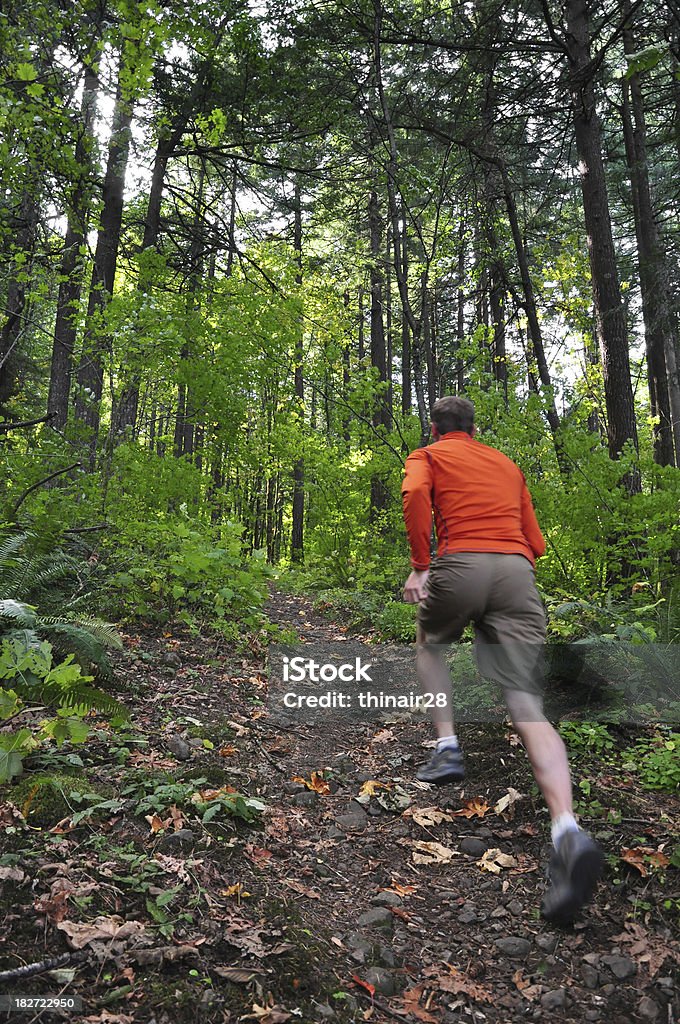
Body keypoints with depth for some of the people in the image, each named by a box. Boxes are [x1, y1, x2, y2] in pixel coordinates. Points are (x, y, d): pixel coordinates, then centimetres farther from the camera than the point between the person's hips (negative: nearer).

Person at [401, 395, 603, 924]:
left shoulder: (427, 456, 17)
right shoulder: (507, 464, 30)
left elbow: (415, 495, -8)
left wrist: (420, 565, -6)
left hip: (461, 563, -3)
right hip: (518, 569, 3)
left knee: (430, 643, 29)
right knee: (529, 707, -5)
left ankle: (447, 748, 14)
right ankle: (567, 829, -25)